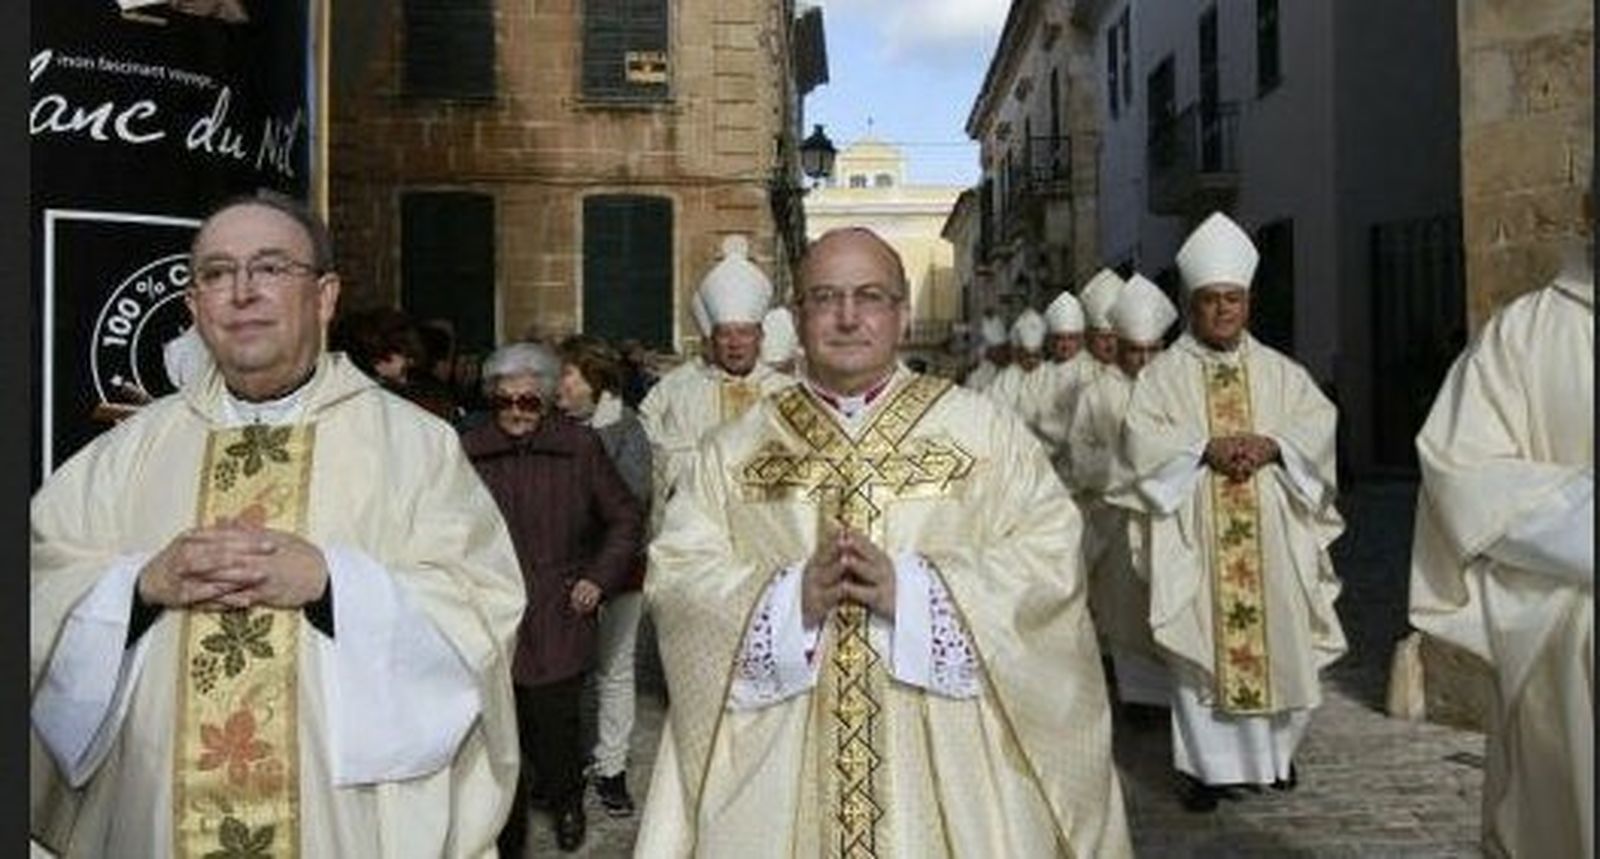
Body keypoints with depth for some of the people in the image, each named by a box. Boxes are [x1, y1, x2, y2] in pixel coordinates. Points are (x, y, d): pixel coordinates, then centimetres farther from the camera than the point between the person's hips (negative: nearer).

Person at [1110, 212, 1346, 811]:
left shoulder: (1279, 370, 13)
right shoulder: (1164, 374, 4)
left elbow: (1319, 422, 3)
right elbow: (1141, 437, -8)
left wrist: (1272, 444, -15)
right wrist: (1205, 448, -20)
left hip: (1271, 533, 3)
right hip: (1196, 534, -3)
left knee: (1278, 638, 6)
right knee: (1203, 644, -2)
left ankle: (1273, 750, 26)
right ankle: (1207, 764, 7)